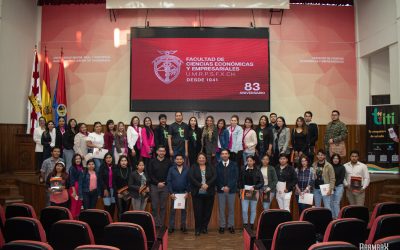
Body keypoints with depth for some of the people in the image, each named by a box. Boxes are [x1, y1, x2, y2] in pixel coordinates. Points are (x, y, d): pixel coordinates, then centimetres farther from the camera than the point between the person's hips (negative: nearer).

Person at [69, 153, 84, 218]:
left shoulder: (82, 168, 9)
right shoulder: (72, 168, -7)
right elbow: (71, 180, -12)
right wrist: (74, 191, -16)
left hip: (81, 188, 6)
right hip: (74, 188, -6)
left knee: (79, 204, 9)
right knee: (74, 204, -3)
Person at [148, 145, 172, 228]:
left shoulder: (168, 162, 4)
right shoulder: (152, 161, 3)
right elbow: (150, 174, -1)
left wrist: (164, 183, -6)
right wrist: (157, 183, -8)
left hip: (165, 186, 1)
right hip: (154, 186, 0)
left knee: (163, 206, 4)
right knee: (154, 206, 0)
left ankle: (161, 224, 12)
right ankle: (155, 223, 9)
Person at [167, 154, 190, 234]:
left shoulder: (187, 170, 2)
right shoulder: (171, 169, 1)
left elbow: (189, 182, 1)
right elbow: (168, 181, -1)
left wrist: (187, 192, -7)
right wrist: (171, 193, -8)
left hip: (184, 193, 1)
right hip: (174, 193, -1)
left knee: (183, 210, 7)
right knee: (172, 210, 3)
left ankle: (183, 226, 17)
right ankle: (171, 227, 10)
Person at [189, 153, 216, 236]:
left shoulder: (210, 167, 10)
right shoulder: (193, 167, 5)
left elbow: (214, 177, -4)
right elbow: (191, 178, -9)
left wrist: (207, 184, -18)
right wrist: (200, 185, -18)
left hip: (209, 193, 2)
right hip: (197, 193, -2)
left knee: (207, 211, 6)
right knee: (198, 211, -1)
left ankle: (204, 227, 21)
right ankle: (197, 229, 10)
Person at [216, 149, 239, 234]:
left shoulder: (234, 165, 2)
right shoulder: (217, 165, 2)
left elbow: (236, 177, -3)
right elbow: (216, 178, 1)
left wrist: (228, 187, -11)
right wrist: (222, 187, -9)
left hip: (231, 190, 0)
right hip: (220, 190, 0)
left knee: (231, 208, 6)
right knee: (221, 209, 3)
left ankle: (231, 225, 16)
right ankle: (222, 226, 11)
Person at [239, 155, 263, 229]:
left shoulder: (257, 171, -4)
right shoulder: (243, 170, 0)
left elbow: (261, 182, -3)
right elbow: (240, 180, 10)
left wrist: (254, 188, -13)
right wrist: (241, 188, -1)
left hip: (254, 192, 0)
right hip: (245, 192, 0)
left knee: (253, 210, 9)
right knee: (244, 210, -3)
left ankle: (252, 224, 24)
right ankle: (245, 224, 16)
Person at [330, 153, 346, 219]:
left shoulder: (342, 167, 0)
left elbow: (342, 178, -2)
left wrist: (335, 184, -9)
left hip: (339, 186, -2)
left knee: (336, 202, -6)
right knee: (331, 202, 5)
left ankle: (337, 217, 0)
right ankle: (333, 217, 15)